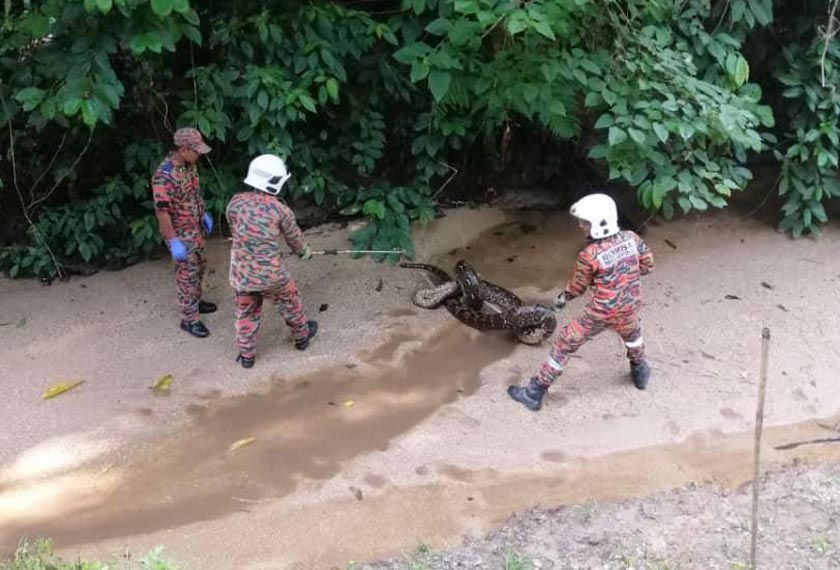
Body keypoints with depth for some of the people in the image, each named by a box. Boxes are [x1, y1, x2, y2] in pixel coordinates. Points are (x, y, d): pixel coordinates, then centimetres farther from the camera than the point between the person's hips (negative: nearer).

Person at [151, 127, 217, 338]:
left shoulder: (189, 164, -4)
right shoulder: (165, 176, -32)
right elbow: (161, 212, -28)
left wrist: (203, 214, 19)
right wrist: (173, 242, -26)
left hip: (195, 227, 9)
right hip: (180, 233, -9)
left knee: (199, 266, 23)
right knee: (188, 273, 3)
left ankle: (195, 301, 44)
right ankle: (189, 319, 17)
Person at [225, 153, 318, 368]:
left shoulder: (235, 202, -6)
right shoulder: (280, 210, -12)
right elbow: (294, 237, 6)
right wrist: (304, 251, 29)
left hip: (241, 274, 2)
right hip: (270, 274, -2)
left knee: (246, 313, 22)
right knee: (289, 304, 25)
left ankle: (247, 355, 33)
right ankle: (302, 336, 47)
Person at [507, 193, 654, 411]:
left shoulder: (589, 256, -23)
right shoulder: (632, 238, -11)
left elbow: (577, 287, -6)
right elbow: (648, 265, 4)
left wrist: (562, 298, 15)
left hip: (600, 314, -5)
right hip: (629, 309, 5)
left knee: (564, 344, 10)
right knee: (632, 332, 40)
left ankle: (535, 393, 16)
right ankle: (640, 372, 59)